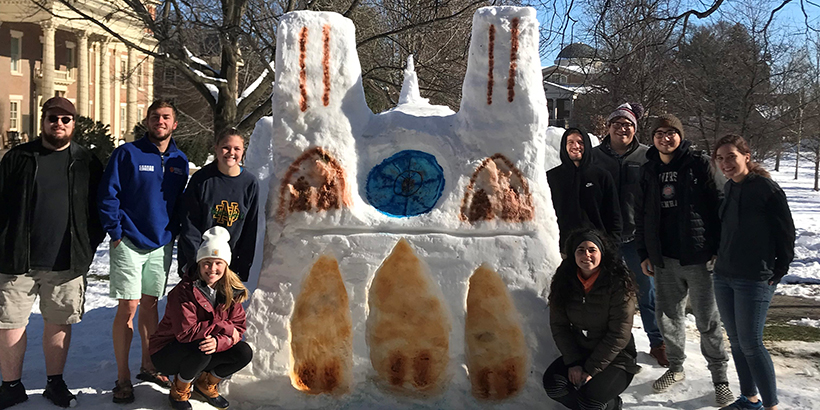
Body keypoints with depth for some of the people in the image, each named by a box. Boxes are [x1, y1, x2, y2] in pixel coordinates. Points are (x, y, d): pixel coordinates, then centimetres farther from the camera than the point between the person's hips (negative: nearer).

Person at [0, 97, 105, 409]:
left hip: (66, 262, 0)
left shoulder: (87, 163, 7)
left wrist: (89, 245, -1)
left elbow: (99, 208, 9)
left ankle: (55, 383, 23)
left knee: (59, 323, 9)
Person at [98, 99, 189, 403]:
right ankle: (123, 378, 5)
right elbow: (108, 194, -7)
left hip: (162, 244, 4)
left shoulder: (180, 160, 9)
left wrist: (174, 230, 7)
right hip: (130, 243, -4)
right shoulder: (127, 153, -6)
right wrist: (116, 233, -11)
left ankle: (148, 366, 26)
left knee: (150, 305, 13)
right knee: (128, 308, -4)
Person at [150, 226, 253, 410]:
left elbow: (238, 328, -11)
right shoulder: (184, 291, -24)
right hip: (167, 353, -5)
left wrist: (218, 341, -33)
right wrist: (223, 326, -26)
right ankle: (179, 390, -4)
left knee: (244, 353, -15)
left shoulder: (232, 291, -7)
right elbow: (185, 332, -32)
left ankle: (206, 383, 13)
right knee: (201, 351, -36)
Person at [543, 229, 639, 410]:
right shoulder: (563, 282, -3)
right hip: (578, 353, 4)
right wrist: (573, 363, -12)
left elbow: (619, 335, -16)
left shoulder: (618, 284, -16)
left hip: (615, 358, -4)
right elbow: (558, 326, -1)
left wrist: (591, 369, -18)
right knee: (553, 384, -22)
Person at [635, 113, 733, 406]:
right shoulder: (648, 171, 10)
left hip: (699, 257, -4)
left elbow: (717, 207, -6)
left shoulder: (699, 164, -4)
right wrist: (644, 254, 11)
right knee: (668, 316, 13)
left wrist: (718, 250, -10)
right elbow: (641, 215, 14)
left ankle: (720, 379, 14)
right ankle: (676, 368, 31)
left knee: (708, 321, 2)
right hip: (664, 259, 5)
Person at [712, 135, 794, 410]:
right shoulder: (728, 189, 9)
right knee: (735, 341, 12)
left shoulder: (766, 187, -11)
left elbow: (786, 233, -8)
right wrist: (721, 260, 13)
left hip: (754, 280, -7)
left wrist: (778, 272, -7)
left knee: (751, 344, -6)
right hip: (723, 276, 7)